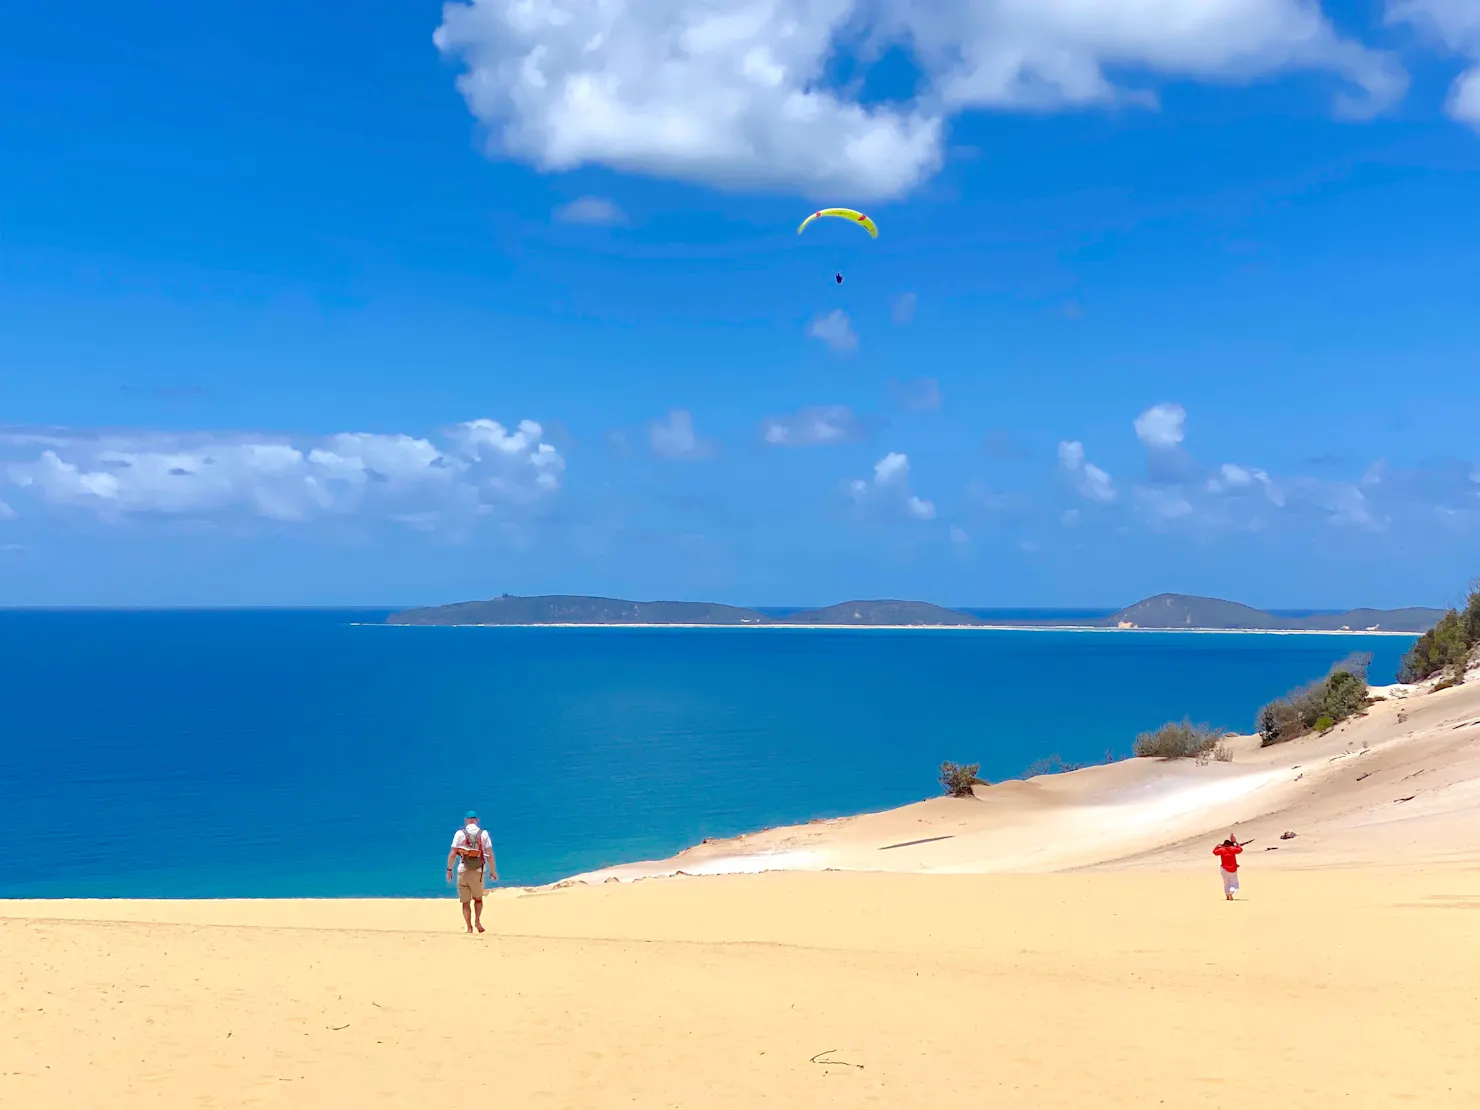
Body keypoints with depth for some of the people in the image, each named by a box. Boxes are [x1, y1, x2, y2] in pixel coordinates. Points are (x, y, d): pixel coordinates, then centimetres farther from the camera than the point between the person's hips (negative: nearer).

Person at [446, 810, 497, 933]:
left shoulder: (459, 833, -1)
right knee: (478, 898, 19)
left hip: (463, 871, -1)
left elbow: (452, 854, -6)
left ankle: (469, 927, -1)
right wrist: (493, 871, 4)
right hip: (478, 871, 1)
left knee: (466, 901, 6)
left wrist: (449, 869, 4)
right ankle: (477, 920, -2)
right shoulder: (483, 834, 0)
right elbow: (490, 854, -3)